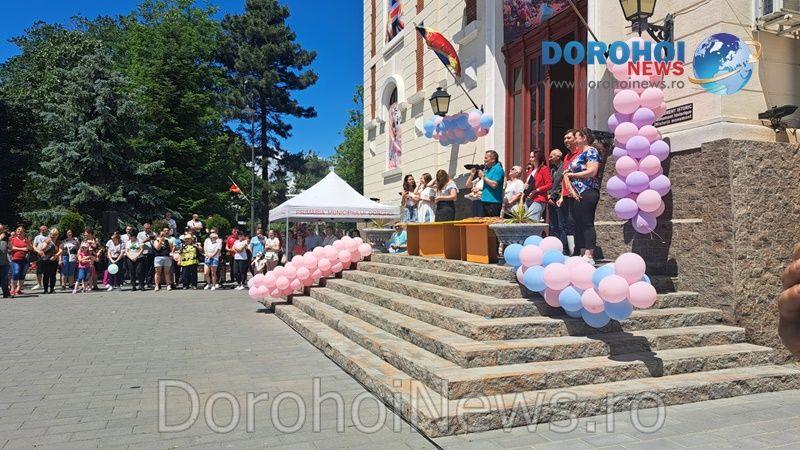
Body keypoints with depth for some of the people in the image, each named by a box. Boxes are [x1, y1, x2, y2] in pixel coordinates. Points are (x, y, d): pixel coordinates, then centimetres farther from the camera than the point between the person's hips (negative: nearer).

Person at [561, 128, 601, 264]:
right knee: (578, 225, 7)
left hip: (586, 193, -9)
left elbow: (592, 171, -15)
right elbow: (566, 174, 16)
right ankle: (582, 254, 11)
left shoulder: (590, 151, -2)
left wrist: (572, 175, -7)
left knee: (587, 224, -9)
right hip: (575, 194, 9)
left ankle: (589, 256, -8)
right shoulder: (573, 155, 22)